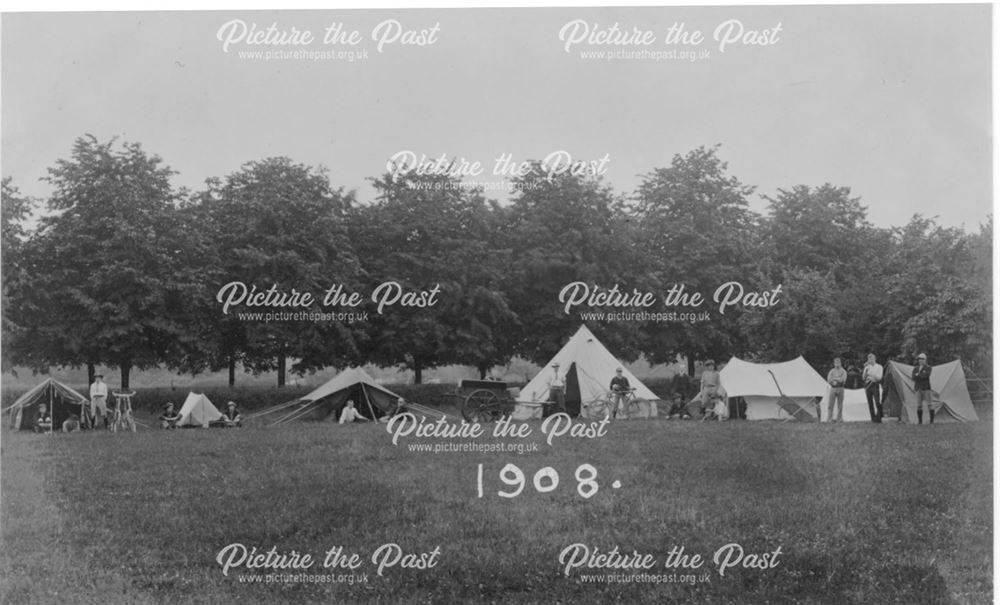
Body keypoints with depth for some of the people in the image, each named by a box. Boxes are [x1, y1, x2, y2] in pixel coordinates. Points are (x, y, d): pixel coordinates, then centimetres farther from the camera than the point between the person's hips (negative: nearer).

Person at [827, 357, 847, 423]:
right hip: (833, 388, 1)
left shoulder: (843, 371, 6)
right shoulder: (831, 371, 10)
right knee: (830, 404, -6)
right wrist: (838, 379, -11)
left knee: (840, 405, 0)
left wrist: (834, 378, -8)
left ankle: (839, 418, 4)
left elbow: (843, 379, -9)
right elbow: (829, 380, -1)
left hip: (840, 388, -1)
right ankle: (830, 418, -5)